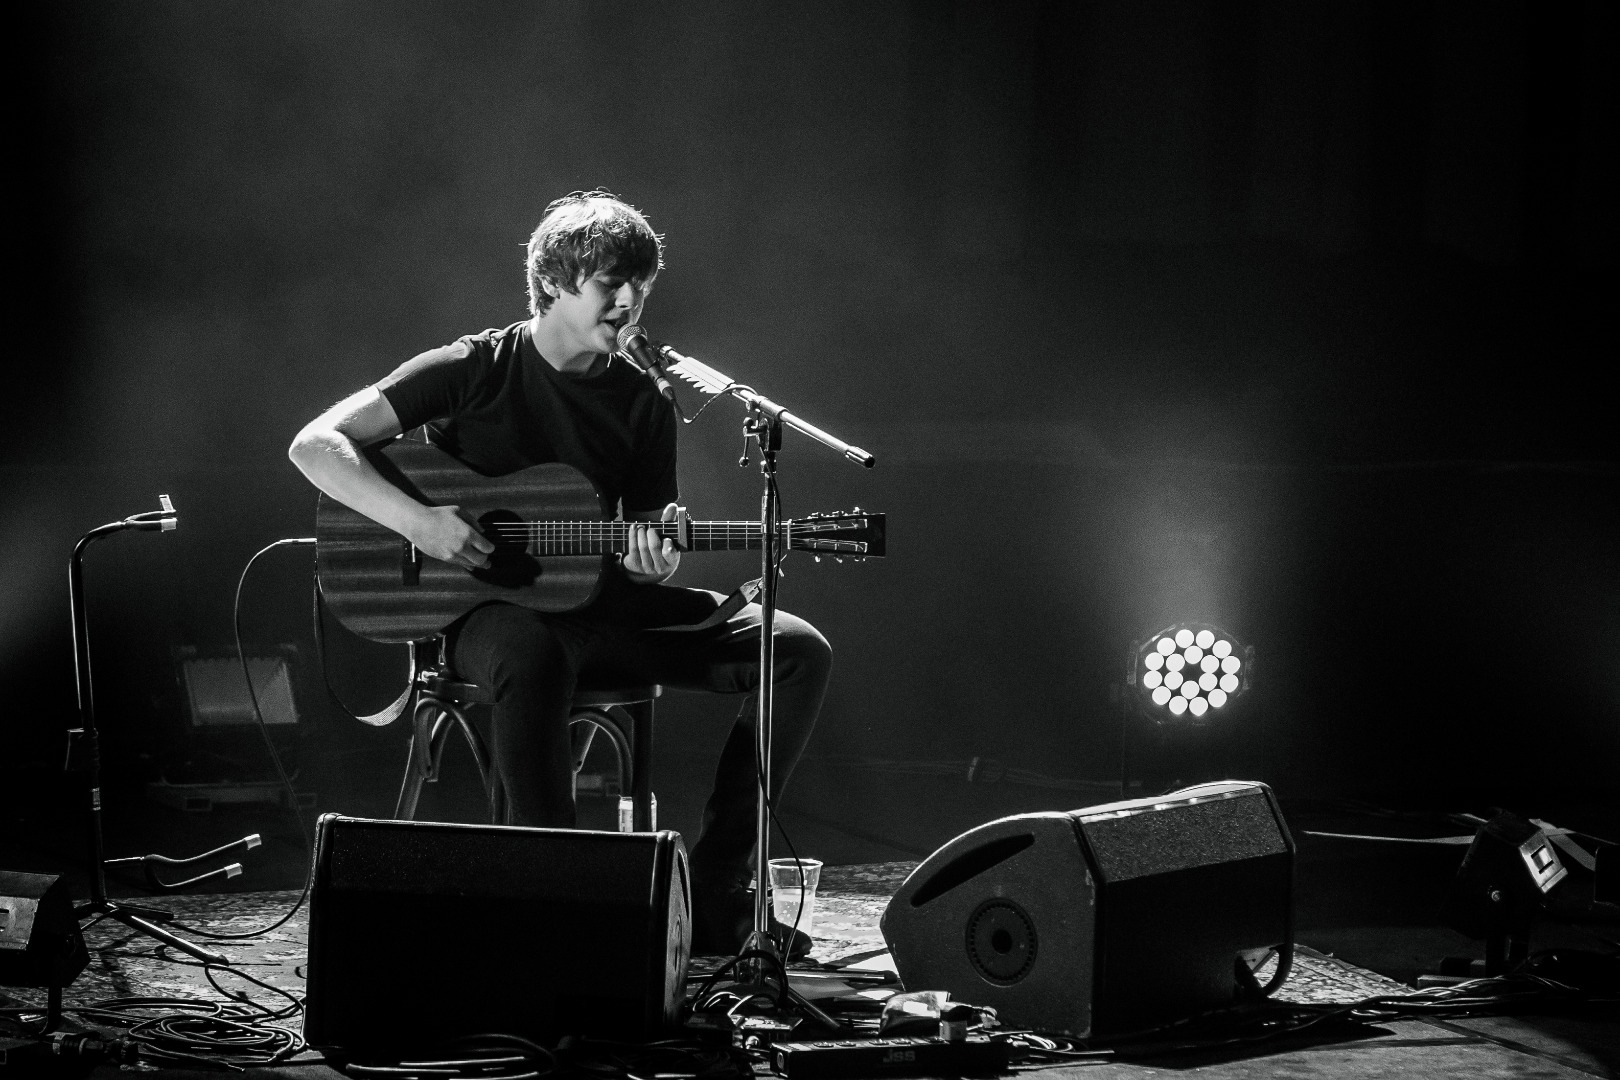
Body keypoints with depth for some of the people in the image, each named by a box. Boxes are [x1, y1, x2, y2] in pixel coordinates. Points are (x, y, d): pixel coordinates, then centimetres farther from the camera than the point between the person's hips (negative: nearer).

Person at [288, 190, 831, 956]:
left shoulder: (641, 405, 9)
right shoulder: (475, 371, -4)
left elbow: (645, 545, 14)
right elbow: (314, 445, -9)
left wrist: (653, 562, -13)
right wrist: (417, 523, -22)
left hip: (600, 605, 5)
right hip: (489, 611, -5)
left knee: (798, 651, -12)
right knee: (531, 655, -43)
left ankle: (712, 894, -10)